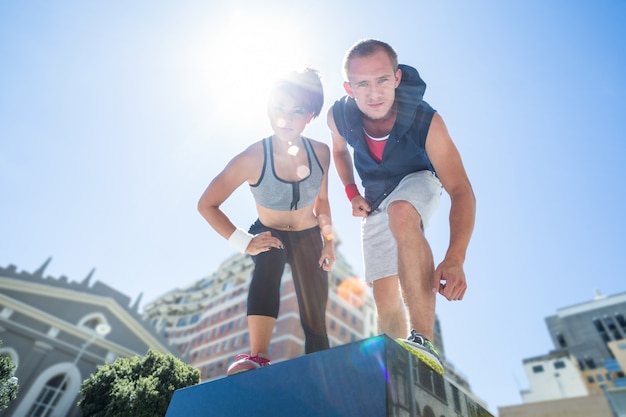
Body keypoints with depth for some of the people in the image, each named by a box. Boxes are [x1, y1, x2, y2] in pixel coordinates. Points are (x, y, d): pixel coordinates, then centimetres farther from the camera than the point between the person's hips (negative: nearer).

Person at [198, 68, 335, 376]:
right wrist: (243, 242, -25)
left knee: (315, 321, 0)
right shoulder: (252, 159, -26)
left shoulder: (320, 153, -16)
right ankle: (257, 357, -43)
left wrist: (328, 241, -3)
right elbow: (206, 205, -19)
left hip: (308, 238, 3)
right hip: (268, 236, -2)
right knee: (268, 266, -38)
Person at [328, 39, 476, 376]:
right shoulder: (339, 115, -21)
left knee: (401, 214, -41)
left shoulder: (426, 121, -32)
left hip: (418, 182, -3)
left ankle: (423, 342, -40)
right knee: (384, 294, 0)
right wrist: (352, 193, -9)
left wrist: (455, 259, -52)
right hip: (375, 200, 3)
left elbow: (461, 191, -38)